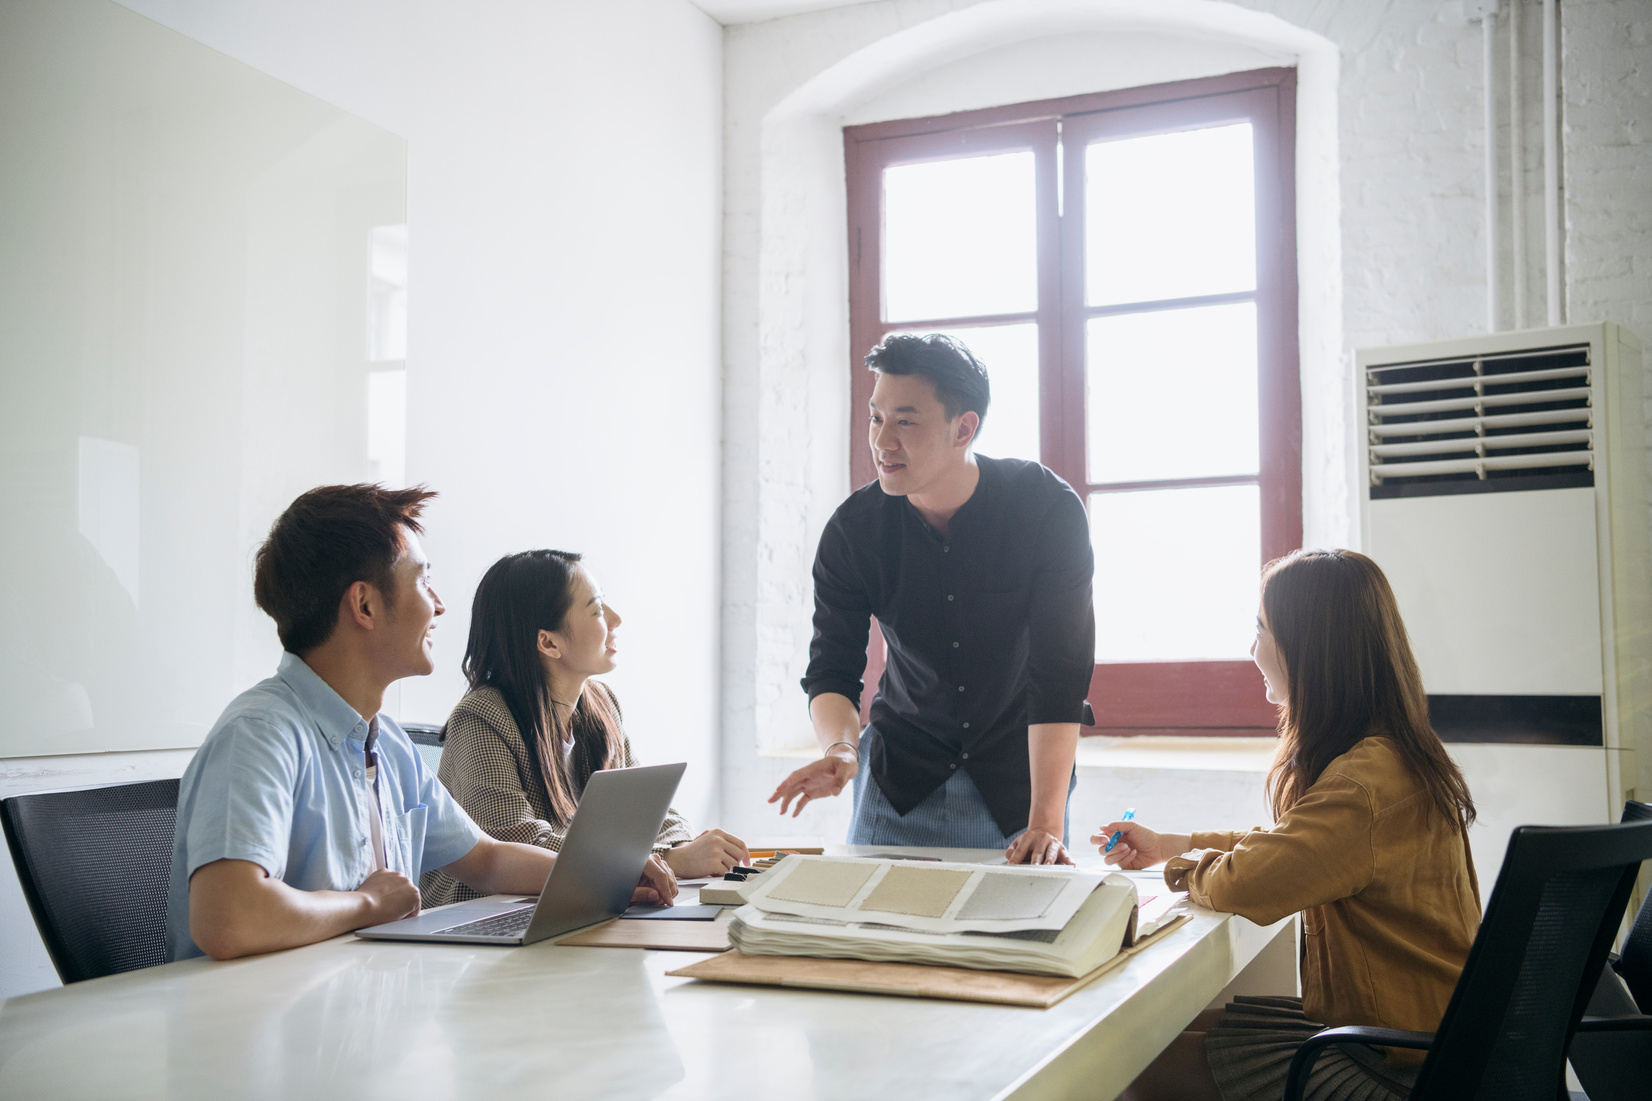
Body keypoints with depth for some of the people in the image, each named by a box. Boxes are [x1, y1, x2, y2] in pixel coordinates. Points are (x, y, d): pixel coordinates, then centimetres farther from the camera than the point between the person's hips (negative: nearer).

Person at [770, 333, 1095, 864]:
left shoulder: (1048, 509, -20)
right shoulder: (852, 529, -13)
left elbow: (1059, 678, -24)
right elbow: (832, 672, -11)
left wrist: (1045, 821, -32)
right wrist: (840, 749, -34)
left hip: (1021, 768, -2)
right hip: (901, 771, 2)